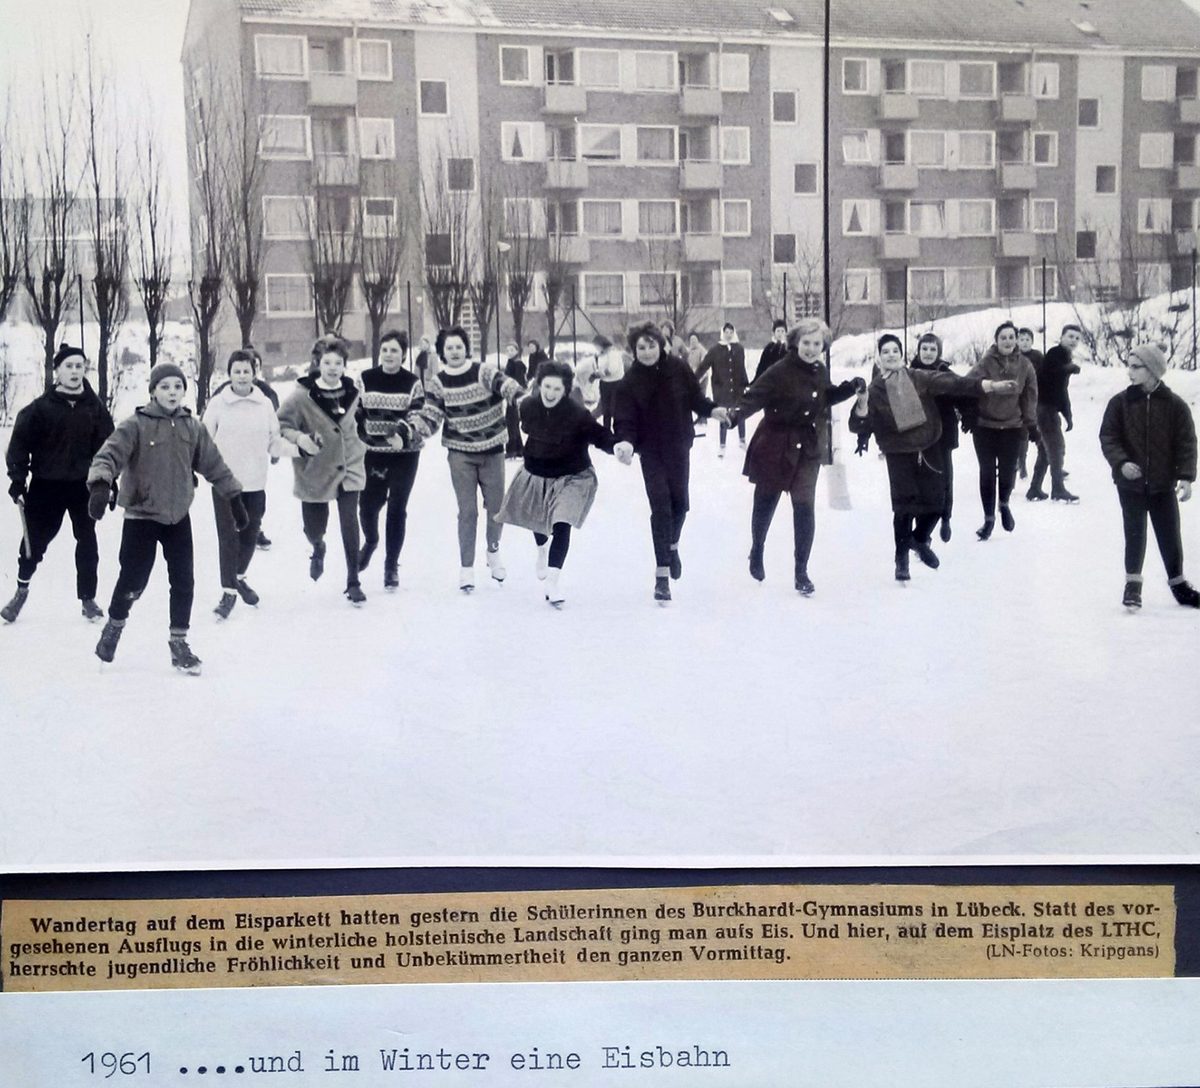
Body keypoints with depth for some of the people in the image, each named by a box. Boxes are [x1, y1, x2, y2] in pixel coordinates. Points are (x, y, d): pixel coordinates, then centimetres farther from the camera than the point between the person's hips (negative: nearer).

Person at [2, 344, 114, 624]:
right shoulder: (40, 408, -3)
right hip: (46, 486, -1)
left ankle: (88, 598, 16)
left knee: (87, 542, 4)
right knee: (34, 539, 4)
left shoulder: (95, 408, 3)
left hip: (83, 486, 2)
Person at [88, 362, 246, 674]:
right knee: (133, 580, -1)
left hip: (179, 516, 4)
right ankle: (114, 626, 28)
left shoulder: (192, 427, 3)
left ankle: (179, 643, 18)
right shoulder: (136, 425, -10)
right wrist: (100, 485, -40)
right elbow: (109, 454, -21)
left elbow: (214, 465, 10)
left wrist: (235, 500, 13)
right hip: (141, 516, -4)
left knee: (183, 581, 4)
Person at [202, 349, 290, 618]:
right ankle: (228, 592, 7)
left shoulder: (265, 404, 1)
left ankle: (239, 577, 38)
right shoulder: (218, 403, -4)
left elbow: (274, 443, 5)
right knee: (228, 538, -3)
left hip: (255, 484, 3)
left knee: (250, 536, 15)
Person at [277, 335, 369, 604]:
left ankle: (353, 582, 1)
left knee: (349, 523, -10)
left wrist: (359, 451, 17)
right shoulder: (303, 395, -13)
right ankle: (318, 549, 47)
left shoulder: (352, 392, 0)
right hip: (314, 471, -2)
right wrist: (298, 437, -26)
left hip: (349, 468, 2)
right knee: (314, 528, 8)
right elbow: (281, 424, -9)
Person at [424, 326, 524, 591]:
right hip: (460, 454, 0)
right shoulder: (439, 383, -3)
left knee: (496, 508, 10)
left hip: (492, 451, 0)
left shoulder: (485, 372, -10)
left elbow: (506, 385, -25)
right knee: (467, 511, -1)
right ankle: (466, 568, 9)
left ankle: (493, 550, 38)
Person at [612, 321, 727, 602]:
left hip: (679, 446, 2)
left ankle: (672, 546, 45)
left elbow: (694, 397, 2)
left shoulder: (678, 368, -8)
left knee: (679, 502, 13)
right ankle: (662, 575, -4)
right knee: (660, 507, -9)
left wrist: (711, 409, -16)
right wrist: (626, 441, -33)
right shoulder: (630, 382, -12)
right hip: (652, 451, -2)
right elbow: (625, 420, -15)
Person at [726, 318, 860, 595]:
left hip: (807, 451, 4)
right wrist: (737, 413, -44)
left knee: (805, 508, -3)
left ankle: (801, 572, 6)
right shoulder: (780, 371, -19)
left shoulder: (819, 372, 1)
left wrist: (851, 387, 4)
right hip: (775, 449, -4)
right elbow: (754, 396, -25)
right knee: (765, 504, 13)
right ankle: (757, 551, 41)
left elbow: (826, 398, 19)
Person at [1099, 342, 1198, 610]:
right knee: (1134, 532, 4)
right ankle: (1133, 582, 17)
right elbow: (1108, 437, -3)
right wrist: (1121, 462, -19)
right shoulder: (1120, 402, -3)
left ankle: (1178, 582, 24)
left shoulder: (1175, 404, -5)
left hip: (1163, 483, 0)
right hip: (1130, 482, 0)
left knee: (1170, 534, 7)